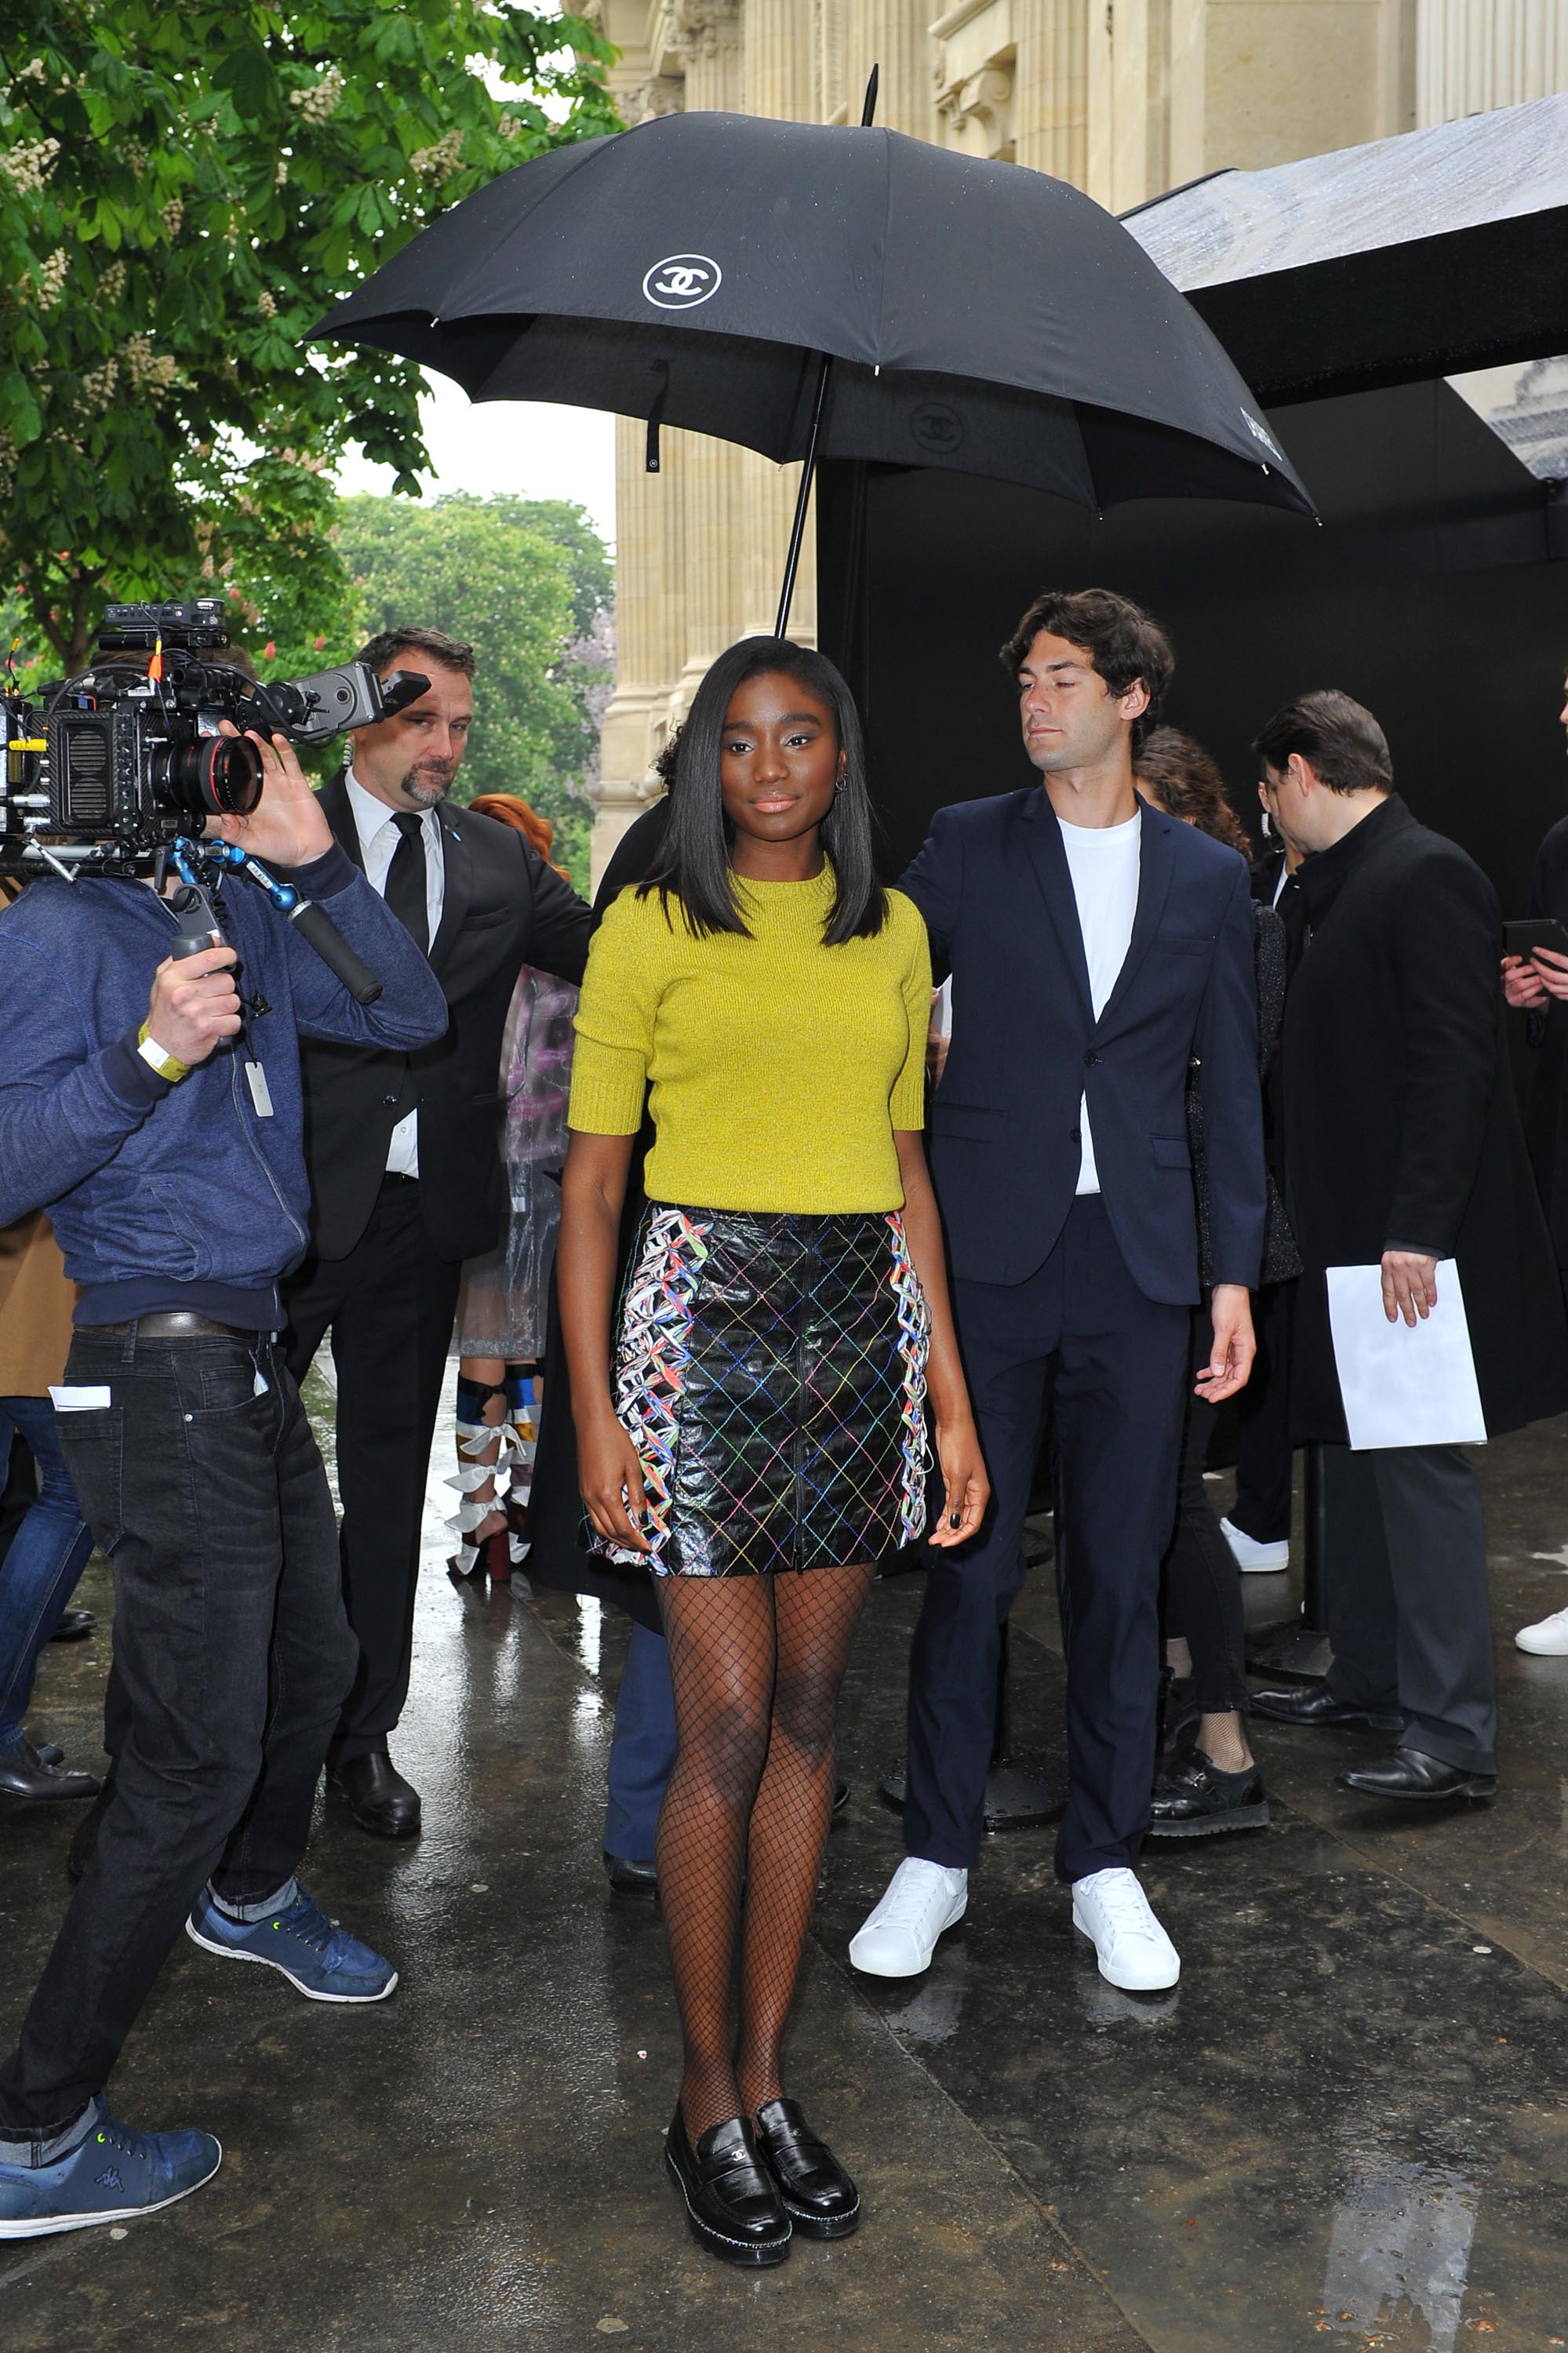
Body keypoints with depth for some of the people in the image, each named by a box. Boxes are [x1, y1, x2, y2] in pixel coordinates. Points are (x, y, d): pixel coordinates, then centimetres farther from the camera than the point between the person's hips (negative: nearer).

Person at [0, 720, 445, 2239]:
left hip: (246, 1358, 9)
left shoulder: (239, 919, 11)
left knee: (312, 1660, 24)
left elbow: (410, 1016, 8)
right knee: (197, 1753, -4)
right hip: (156, 1368, -9)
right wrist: (146, 1058, -28)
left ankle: (249, 1898, 53)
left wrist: (317, 863, -2)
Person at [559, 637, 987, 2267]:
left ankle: (766, 2075, 24)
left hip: (863, 1319, 4)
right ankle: (706, 2100, 17)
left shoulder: (893, 931, 12)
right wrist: (594, 1410, -10)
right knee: (728, 1725, -3)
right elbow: (590, 1184, -2)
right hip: (707, 1317, -4)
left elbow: (907, 1170, 14)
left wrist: (953, 1397, 10)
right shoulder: (652, 928, 0)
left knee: (807, 1710, 9)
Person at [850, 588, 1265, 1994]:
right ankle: (939, 1853, 20)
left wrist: (1237, 1271, 4)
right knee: (970, 1566, 3)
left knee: (1122, 1575, 8)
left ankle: (1105, 1863, 23)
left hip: (1137, 1267, 2)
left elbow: (1232, 1085, 10)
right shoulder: (966, 846, 4)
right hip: (988, 1256, -1)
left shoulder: (1208, 878, 9)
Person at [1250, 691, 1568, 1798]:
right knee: (1355, 1457, 16)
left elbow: (1456, 1062, -21)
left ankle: (1453, 1733, 1)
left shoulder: (1429, 875, -14)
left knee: (1422, 1466, -6)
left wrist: (1416, 1231, -24)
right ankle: (1368, 1675, 29)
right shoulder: (1344, 884, 15)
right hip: (1354, 1238, 10)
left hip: (1413, 1247, -10)